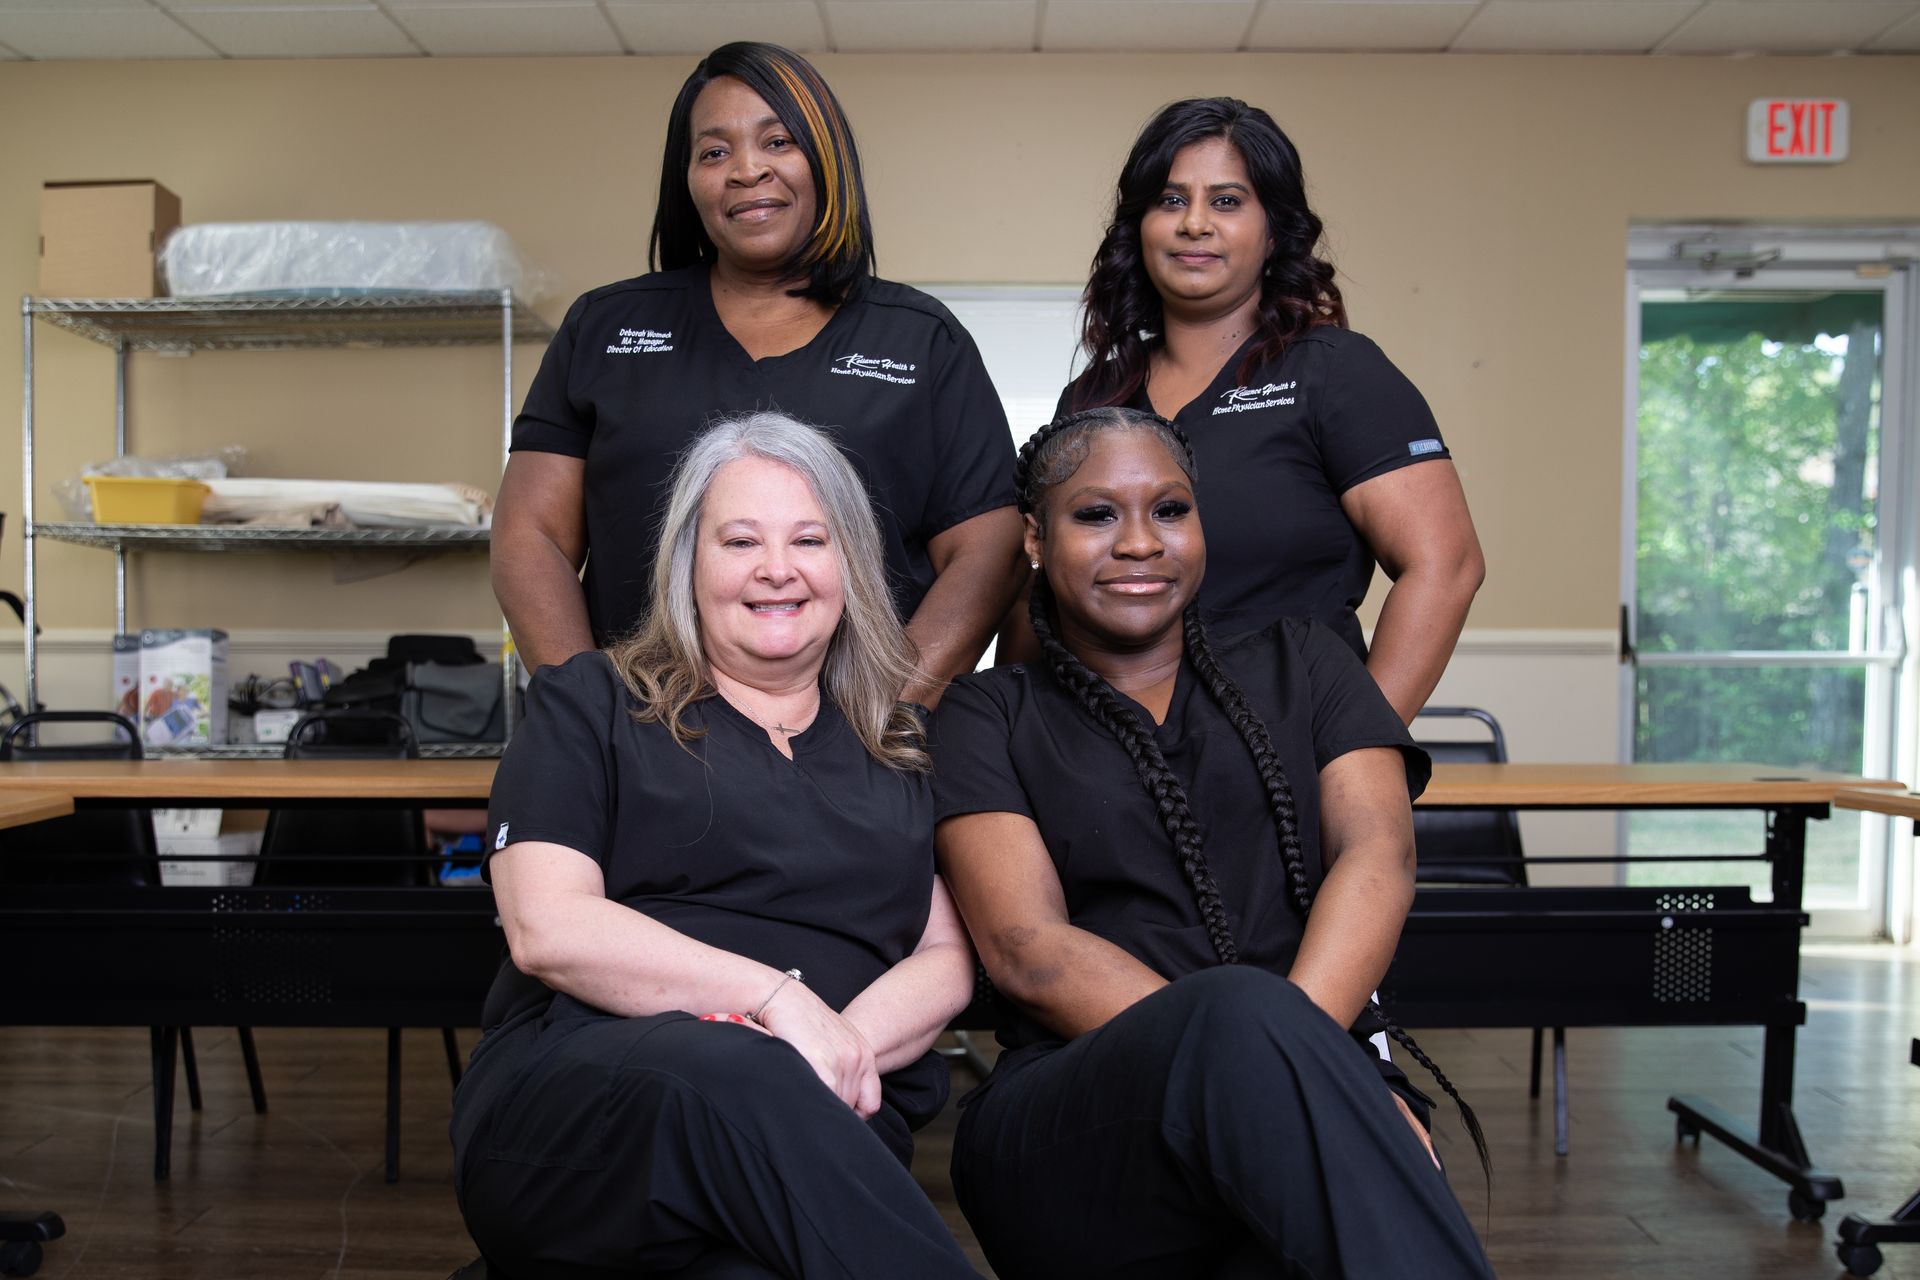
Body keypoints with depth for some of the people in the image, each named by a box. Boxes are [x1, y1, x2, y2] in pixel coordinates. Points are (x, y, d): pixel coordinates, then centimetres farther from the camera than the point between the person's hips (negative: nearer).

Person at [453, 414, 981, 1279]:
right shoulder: (591, 704, 13)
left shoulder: (901, 746, 22)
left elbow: (949, 955, 14)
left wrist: (854, 1038, -10)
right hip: (575, 1090, 0)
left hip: (825, 1124, 0)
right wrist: (777, 998, -12)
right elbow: (546, 928, -1)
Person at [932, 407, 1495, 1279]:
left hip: (1315, 1081, 0)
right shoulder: (989, 715, 14)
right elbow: (1025, 947, -1)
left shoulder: (1299, 663, 21)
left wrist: (1290, 1050, -17)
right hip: (1072, 1126, 1)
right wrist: (1254, 1048, -16)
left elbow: (1377, 856, 4)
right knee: (1241, 1008, -35)